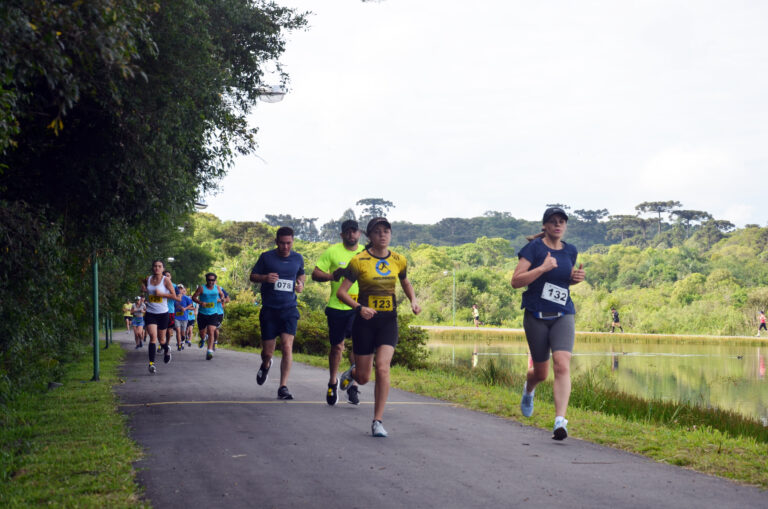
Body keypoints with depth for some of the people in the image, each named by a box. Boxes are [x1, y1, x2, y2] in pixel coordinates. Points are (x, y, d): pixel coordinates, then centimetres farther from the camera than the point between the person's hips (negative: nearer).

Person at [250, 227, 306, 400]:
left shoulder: (298, 258, 6)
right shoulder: (266, 257, -2)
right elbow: (253, 276, 5)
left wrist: (300, 284, 3)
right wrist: (265, 278, -16)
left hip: (289, 309, 1)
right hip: (269, 309, -1)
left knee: (287, 348, -14)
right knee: (267, 352, 4)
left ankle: (283, 387, -8)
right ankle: (266, 365, 41)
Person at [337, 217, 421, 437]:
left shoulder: (398, 260, 4)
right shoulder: (359, 261, -8)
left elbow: (406, 283, 24)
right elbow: (341, 292, -8)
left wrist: (413, 301, 6)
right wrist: (359, 307, -24)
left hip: (388, 320, 2)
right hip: (365, 320, -2)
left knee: (382, 368, -17)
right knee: (363, 378, 5)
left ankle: (378, 421, -7)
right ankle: (352, 372, 46)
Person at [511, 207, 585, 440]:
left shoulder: (570, 251, 9)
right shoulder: (534, 248, -5)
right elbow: (516, 281, -13)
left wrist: (577, 277, 5)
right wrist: (543, 268, -22)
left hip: (563, 316, 2)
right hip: (536, 316, -2)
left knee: (562, 364, -19)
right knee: (541, 373, 9)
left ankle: (560, 421, -25)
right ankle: (528, 390, 47)